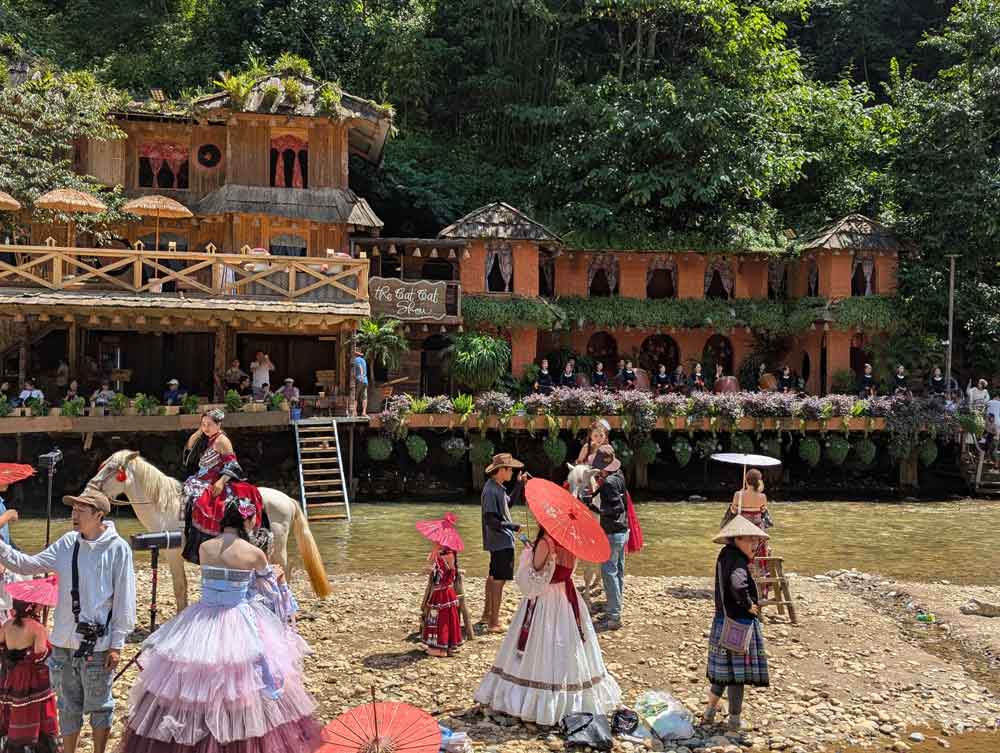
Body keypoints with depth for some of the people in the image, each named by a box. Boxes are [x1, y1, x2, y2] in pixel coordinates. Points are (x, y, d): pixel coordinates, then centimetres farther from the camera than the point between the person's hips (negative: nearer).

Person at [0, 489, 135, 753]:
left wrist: (116, 645, -9)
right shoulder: (67, 544, 2)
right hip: (64, 642, 5)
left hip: (97, 644, -5)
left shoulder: (118, 548, -12)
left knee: (98, 705, 11)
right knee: (68, 705, 19)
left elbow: (124, 601, -10)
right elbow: (28, 564, 5)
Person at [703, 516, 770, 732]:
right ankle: (735, 719, 17)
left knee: (724, 670, 20)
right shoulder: (738, 561, -22)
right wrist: (748, 604, -25)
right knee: (737, 672, 5)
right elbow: (737, 583, -42)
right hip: (739, 625, -9)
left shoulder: (725, 555, 5)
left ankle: (710, 712, 29)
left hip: (723, 621, 9)